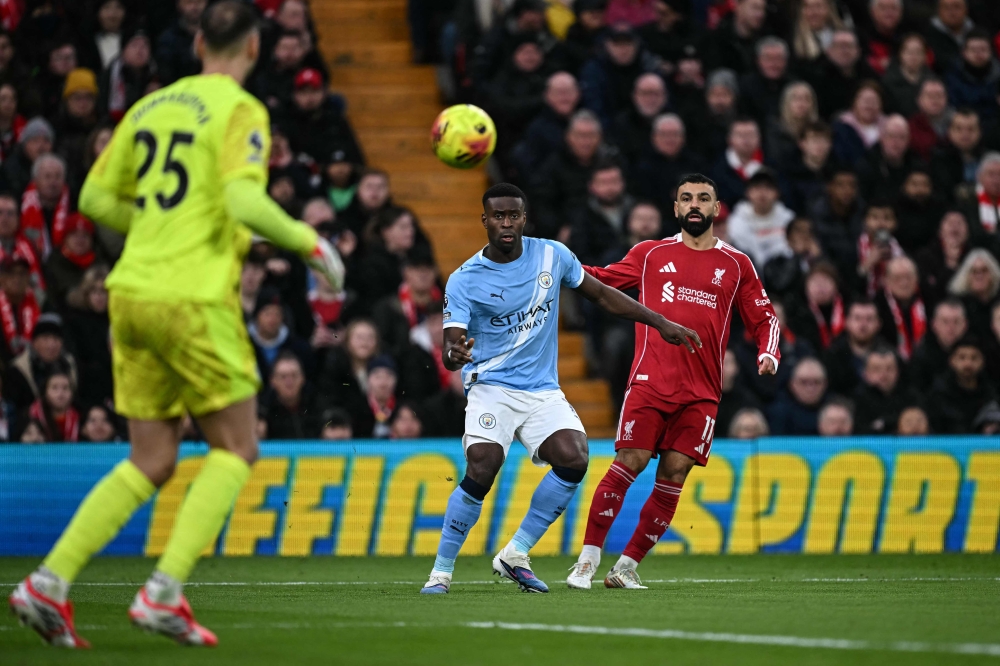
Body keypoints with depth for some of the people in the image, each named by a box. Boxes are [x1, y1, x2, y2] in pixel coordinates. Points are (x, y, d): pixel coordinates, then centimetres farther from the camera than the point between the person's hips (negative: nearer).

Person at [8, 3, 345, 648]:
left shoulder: (150, 106, 14)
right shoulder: (241, 111, -6)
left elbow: (96, 197, 18)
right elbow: (245, 201, -21)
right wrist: (312, 243, -7)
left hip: (132, 293, 7)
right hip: (194, 298, -7)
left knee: (151, 462, 12)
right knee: (235, 449, 5)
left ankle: (50, 581, 0)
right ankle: (165, 591, -7)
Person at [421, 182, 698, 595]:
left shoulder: (552, 255, 2)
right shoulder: (464, 281, -8)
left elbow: (600, 294, 15)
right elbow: (451, 346, -14)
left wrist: (659, 322, 13)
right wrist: (454, 354, -39)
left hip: (543, 391, 4)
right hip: (492, 388, -4)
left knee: (574, 459, -21)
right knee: (481, 472, -24)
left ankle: (514, 555, -6)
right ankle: (441, 571, -7)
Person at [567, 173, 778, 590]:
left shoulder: (736, 265, 12)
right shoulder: (651, 254, 11)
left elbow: (763, 318, 18)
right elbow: (603, 279, 19)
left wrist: (768, 353, -1)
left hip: (702, 393, 2)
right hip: (651, 380, -2)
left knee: (674, 474, -4)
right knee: (629, 462, -12)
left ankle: (627, 566, 5)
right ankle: (587, 561, -7)